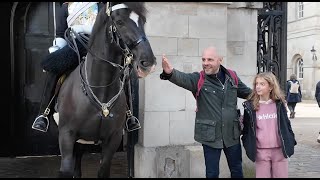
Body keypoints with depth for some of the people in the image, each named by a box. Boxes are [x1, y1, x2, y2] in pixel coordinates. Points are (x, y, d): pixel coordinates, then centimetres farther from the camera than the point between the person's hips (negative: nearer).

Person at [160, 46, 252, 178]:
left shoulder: (231, 77, 1)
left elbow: (247, 92, 18)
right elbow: (182, 78, -31)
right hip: (210, 135, -3)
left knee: (237, 170, 19)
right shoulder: (198, 79, -10)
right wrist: (169, 72, -52)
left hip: (232, 134, 3)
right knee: (212, 173, 11)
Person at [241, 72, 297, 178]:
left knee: (281, 175, 10)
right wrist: (247, 145, 2)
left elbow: (286, 123, 8)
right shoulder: (250, 106, -2)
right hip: (261, 151, -1)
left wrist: (291, 142, 5)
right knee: (262, 176, 7)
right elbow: (246, 128, 4)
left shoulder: (279, 104, 2)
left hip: (280, 150, 1)